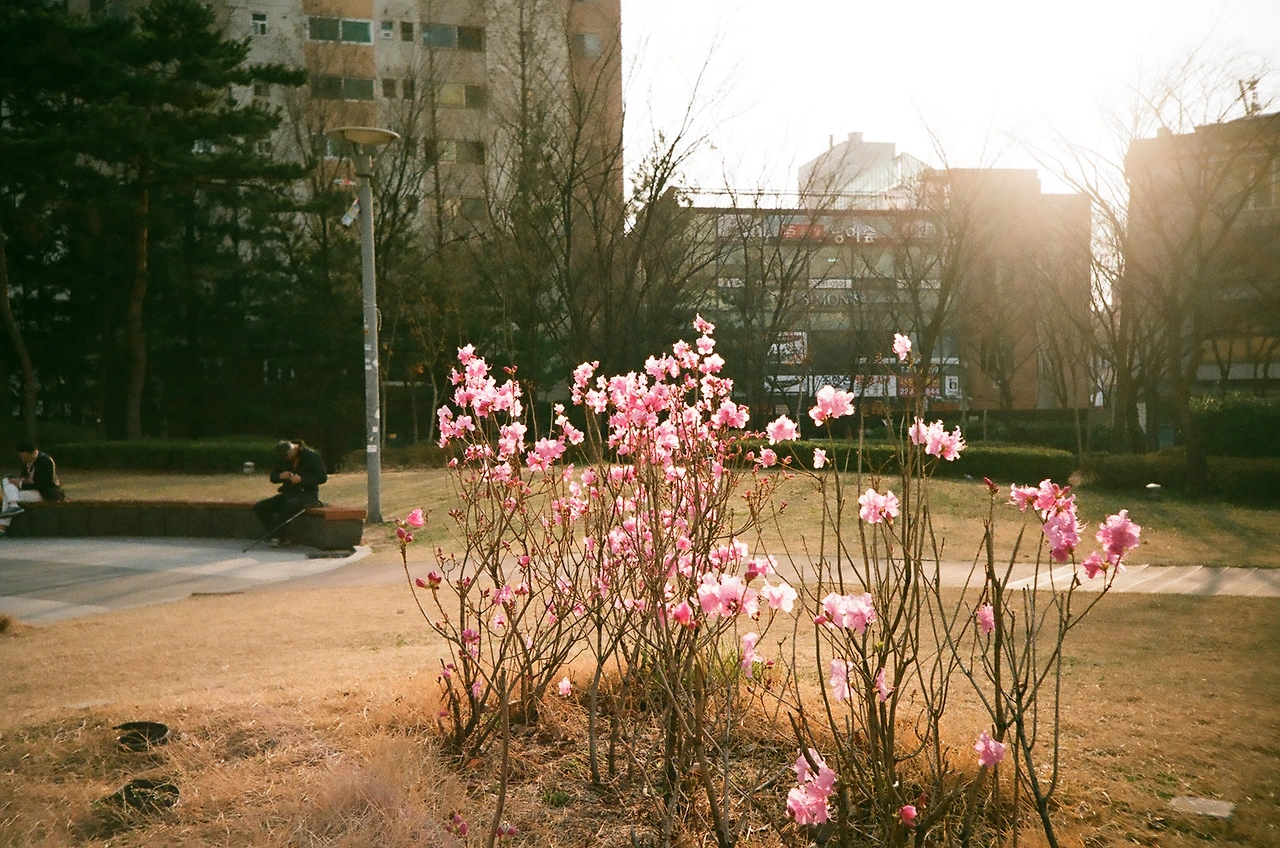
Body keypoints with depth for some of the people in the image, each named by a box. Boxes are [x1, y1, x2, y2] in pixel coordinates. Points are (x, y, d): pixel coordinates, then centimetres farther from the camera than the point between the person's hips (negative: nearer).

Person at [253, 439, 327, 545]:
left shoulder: (312, 456, -9)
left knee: (289, 505, -39)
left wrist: (302, 479, -23)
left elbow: (323, 477, -11)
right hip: (289, 493, 6)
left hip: (308, 494, -6)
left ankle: (280, 537, -22)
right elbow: (272, 477, 13)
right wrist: (281, 476, -12)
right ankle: (280, 536, -17)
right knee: (259, 507, -12)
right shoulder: (282, 458, 7)